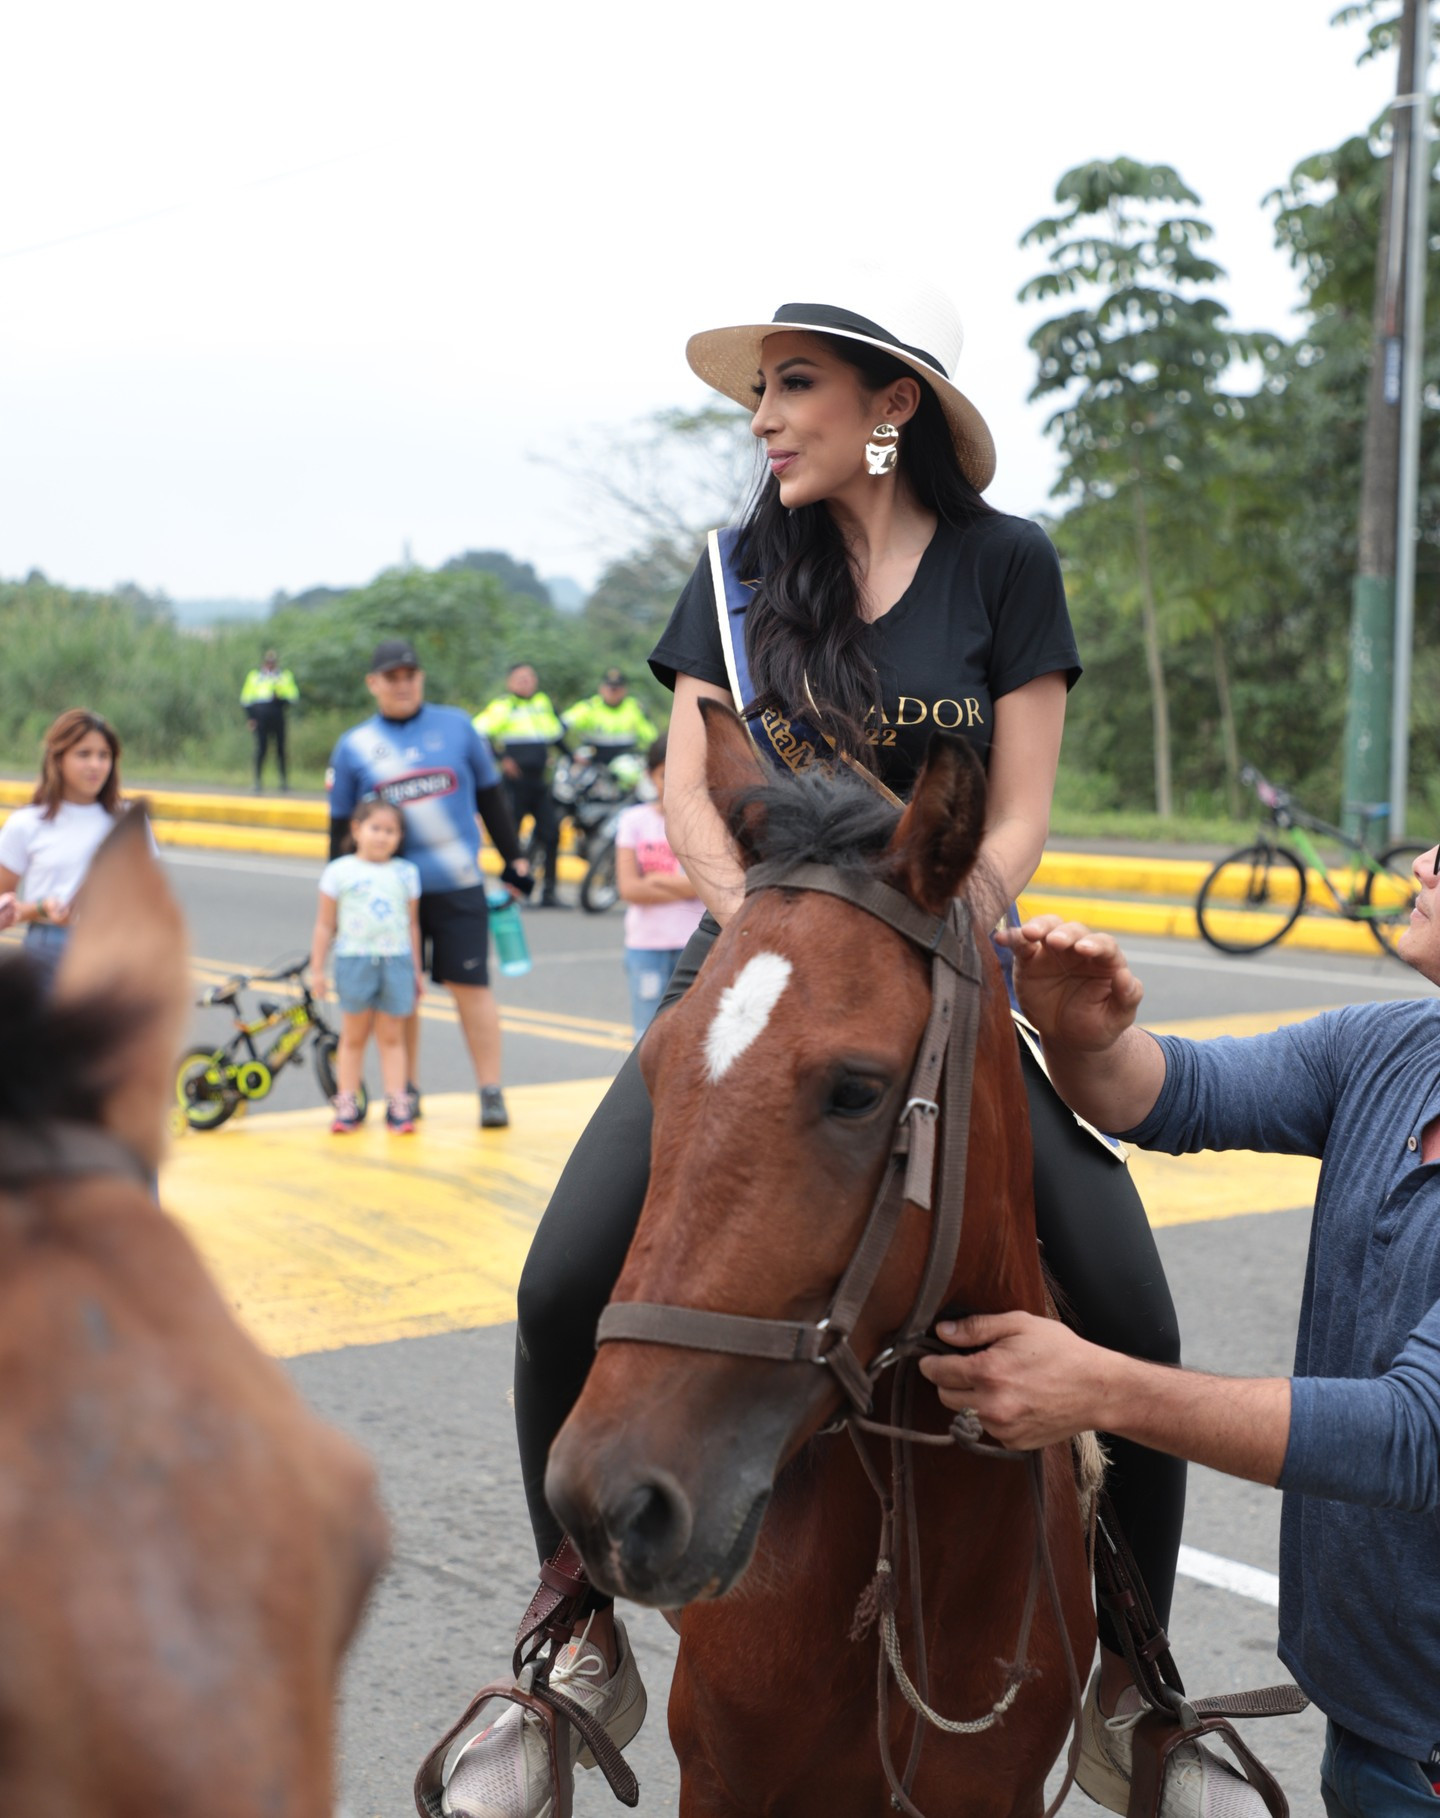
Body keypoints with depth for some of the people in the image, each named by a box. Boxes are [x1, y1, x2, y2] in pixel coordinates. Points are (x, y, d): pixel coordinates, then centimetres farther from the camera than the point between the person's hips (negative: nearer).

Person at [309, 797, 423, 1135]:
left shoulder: (405, 873, 7)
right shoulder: (340, 872, 1)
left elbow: (412, 923, 12)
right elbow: (325, 924, 3)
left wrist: (415, 970, 12)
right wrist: (317, 970, 2)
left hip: (396, 962, 1)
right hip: (354, 960, -1)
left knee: (391, 1036, 5)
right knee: (353, 1036, 7)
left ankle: (397, 1105, 7)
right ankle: (347, 1105, 13)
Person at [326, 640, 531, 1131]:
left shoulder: (456, 726, 6)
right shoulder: (353, 746, 5)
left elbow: (489, 796, 13)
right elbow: (342, 828, 11)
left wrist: (513, 861, 12)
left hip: (459, 888, -1)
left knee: (471, 987, -2)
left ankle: (491, 1092, 4)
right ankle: (406, 1091, 20)